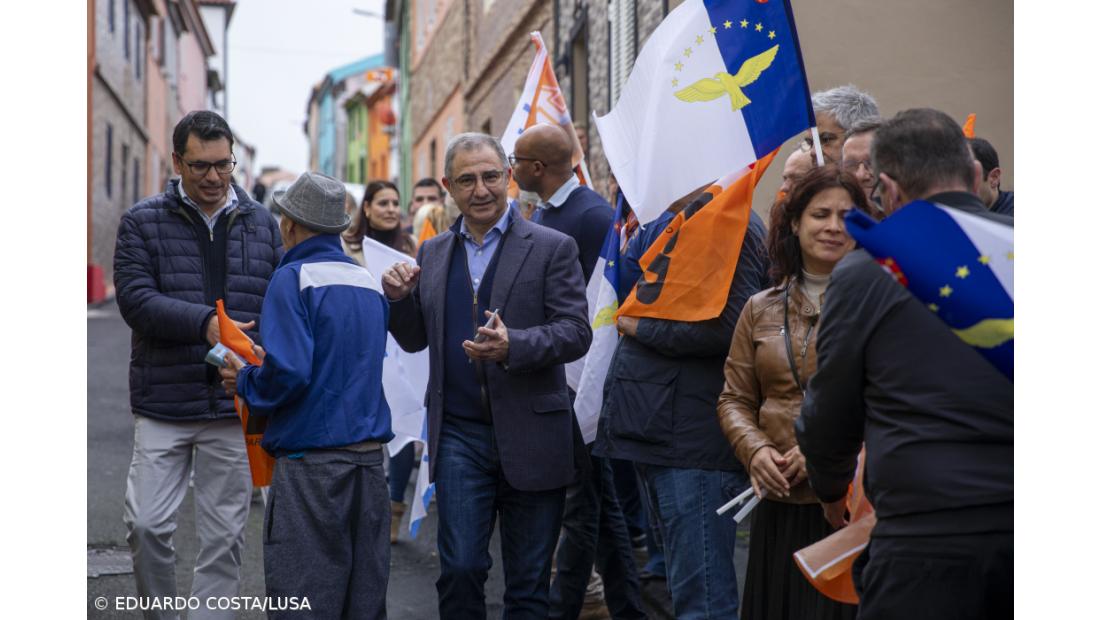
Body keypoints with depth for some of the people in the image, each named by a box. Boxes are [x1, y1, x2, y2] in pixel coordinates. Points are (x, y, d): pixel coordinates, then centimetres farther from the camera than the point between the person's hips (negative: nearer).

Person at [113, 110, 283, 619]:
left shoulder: (261, 224, 9)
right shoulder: (143, 222, 2)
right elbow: (134, 298, -10)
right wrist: (204, 323, -23)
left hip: (235, 409, 2)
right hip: (162, 405, -1)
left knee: (224, 538, 6)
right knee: (145, 524, -4)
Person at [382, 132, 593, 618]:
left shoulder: (552, 248, -3)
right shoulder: (432, 253, 11)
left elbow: (576, 333, -9)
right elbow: (415, 340, 15)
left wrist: (512, 345, -26)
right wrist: (398, 299, -6)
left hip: (530, 437, -2)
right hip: (458, 435, 3)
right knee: (459, 570, 0)